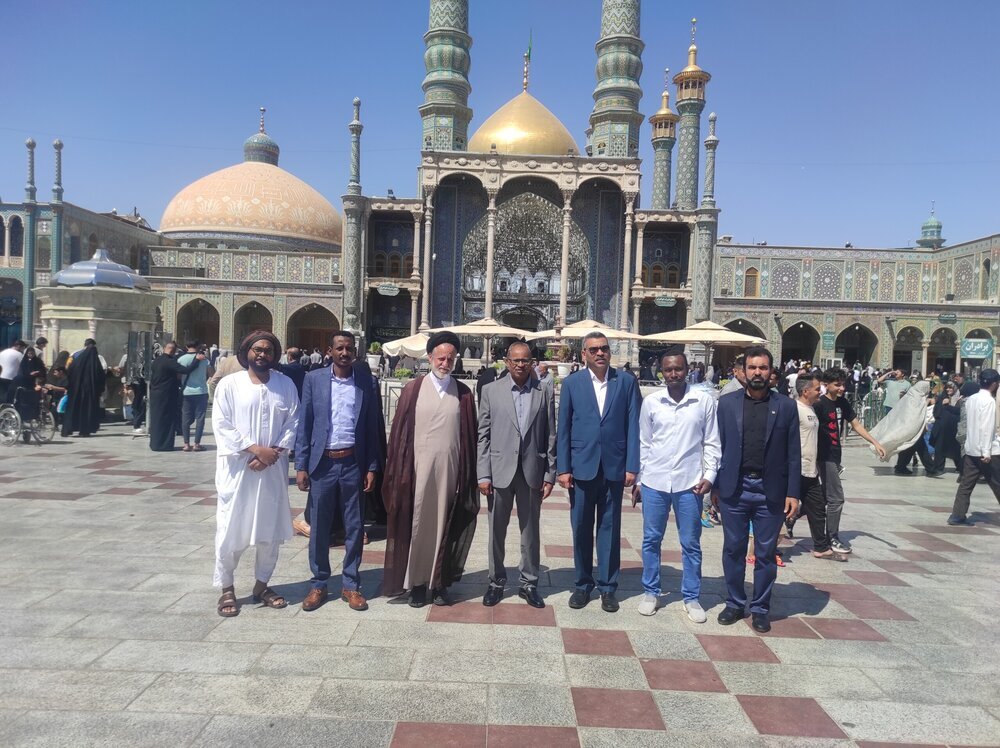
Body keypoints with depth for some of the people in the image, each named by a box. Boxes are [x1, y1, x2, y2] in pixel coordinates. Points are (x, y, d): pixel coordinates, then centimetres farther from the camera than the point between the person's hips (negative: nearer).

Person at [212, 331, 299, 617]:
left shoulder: (286, 384, 5)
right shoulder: (229, 384, -2)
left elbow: (292, 423, 2)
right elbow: (221, 426, -8)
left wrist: (275, 451, -13)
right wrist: (256, 449, -16)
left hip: (273, 469, 3)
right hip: (237, 467, -2)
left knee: (271, 529, 10)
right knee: (230, 530, 1)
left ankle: (262, 584, 26)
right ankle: (226, 588, 18)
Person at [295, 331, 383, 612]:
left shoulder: (367, 381, 2)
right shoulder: (314, 379, 1)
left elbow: (373, 427, 4)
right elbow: (304, 425, 1)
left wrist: (372, 467, 0)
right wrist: (301, 466, -3)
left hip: (354, 463, 0)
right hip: (322, 463, 0)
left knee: (354, 527, 8)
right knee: (319, 527, 8)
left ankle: (351, 585, 21)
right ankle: (319, 584, 23)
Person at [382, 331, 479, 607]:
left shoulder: (463, 393, 4)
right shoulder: (412, 390, 1)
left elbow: (469, 436, 5)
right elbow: (399, 432, 1)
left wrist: (469, 474, 1)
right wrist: (398, 471, -4)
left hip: (450, 470, 1)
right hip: (419, 469, -1)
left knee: (445, 525, 8)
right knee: (417, 524, 6)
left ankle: (439, 582, 20)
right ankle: (416, 582, 19)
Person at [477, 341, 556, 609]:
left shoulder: (545, 392, 2)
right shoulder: (491, 391, 1)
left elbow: (551, 435, 2)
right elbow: (483, 435, 0)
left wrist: (550, 474, -1)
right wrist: (483, 474, -5)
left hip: (532, 471, 0)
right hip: (500, 470, 0)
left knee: (531, 530, 11)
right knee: (496, 530, 10)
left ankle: (528, 583, 24)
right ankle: (496, 582, 25)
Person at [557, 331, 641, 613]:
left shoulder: (626, 382, 2)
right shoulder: (572, 383, 2)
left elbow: (633, 426, 0)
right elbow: (563, 428, 2)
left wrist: (632, 466, -5)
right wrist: (563, 468, -3)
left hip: (614, 467, 0)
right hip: (582, 466, 0)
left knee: (610, 528, 8)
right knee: (581, 527, 9)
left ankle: (608, 587, 20)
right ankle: (583, 584, 24)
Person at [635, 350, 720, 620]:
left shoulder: (704, 400, -2)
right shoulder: (650, 402, 1)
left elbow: (712, 442, 2)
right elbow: (643, 443, 6)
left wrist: (709, 475, -6)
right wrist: (638, 479, 6)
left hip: (689, 483, -1)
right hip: (654, 481, 1)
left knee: (691, 543, 8)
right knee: (651, 539, 9)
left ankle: (691, 597, 22)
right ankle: (651, 592, 25)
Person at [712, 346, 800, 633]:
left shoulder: (786, 406, 1)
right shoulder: (727, 403, 3)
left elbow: (793, 454, 1)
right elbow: (718, 446, 5)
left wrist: (793, 493, -4)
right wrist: (715, 486, 3)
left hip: (771, 491, -1)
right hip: (734, 489, 1)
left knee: (766, 553, 9)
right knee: (733, 550, 10)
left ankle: (760, 609, 23)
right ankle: (735, 603, 26)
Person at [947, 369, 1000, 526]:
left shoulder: (971, 399, 10)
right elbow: (987, 428, -19)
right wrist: (986, 452, -20)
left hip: (971, 449, 7)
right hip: (987, 451, -7)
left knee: (966, 484, 7)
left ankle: (957, 515, 5)